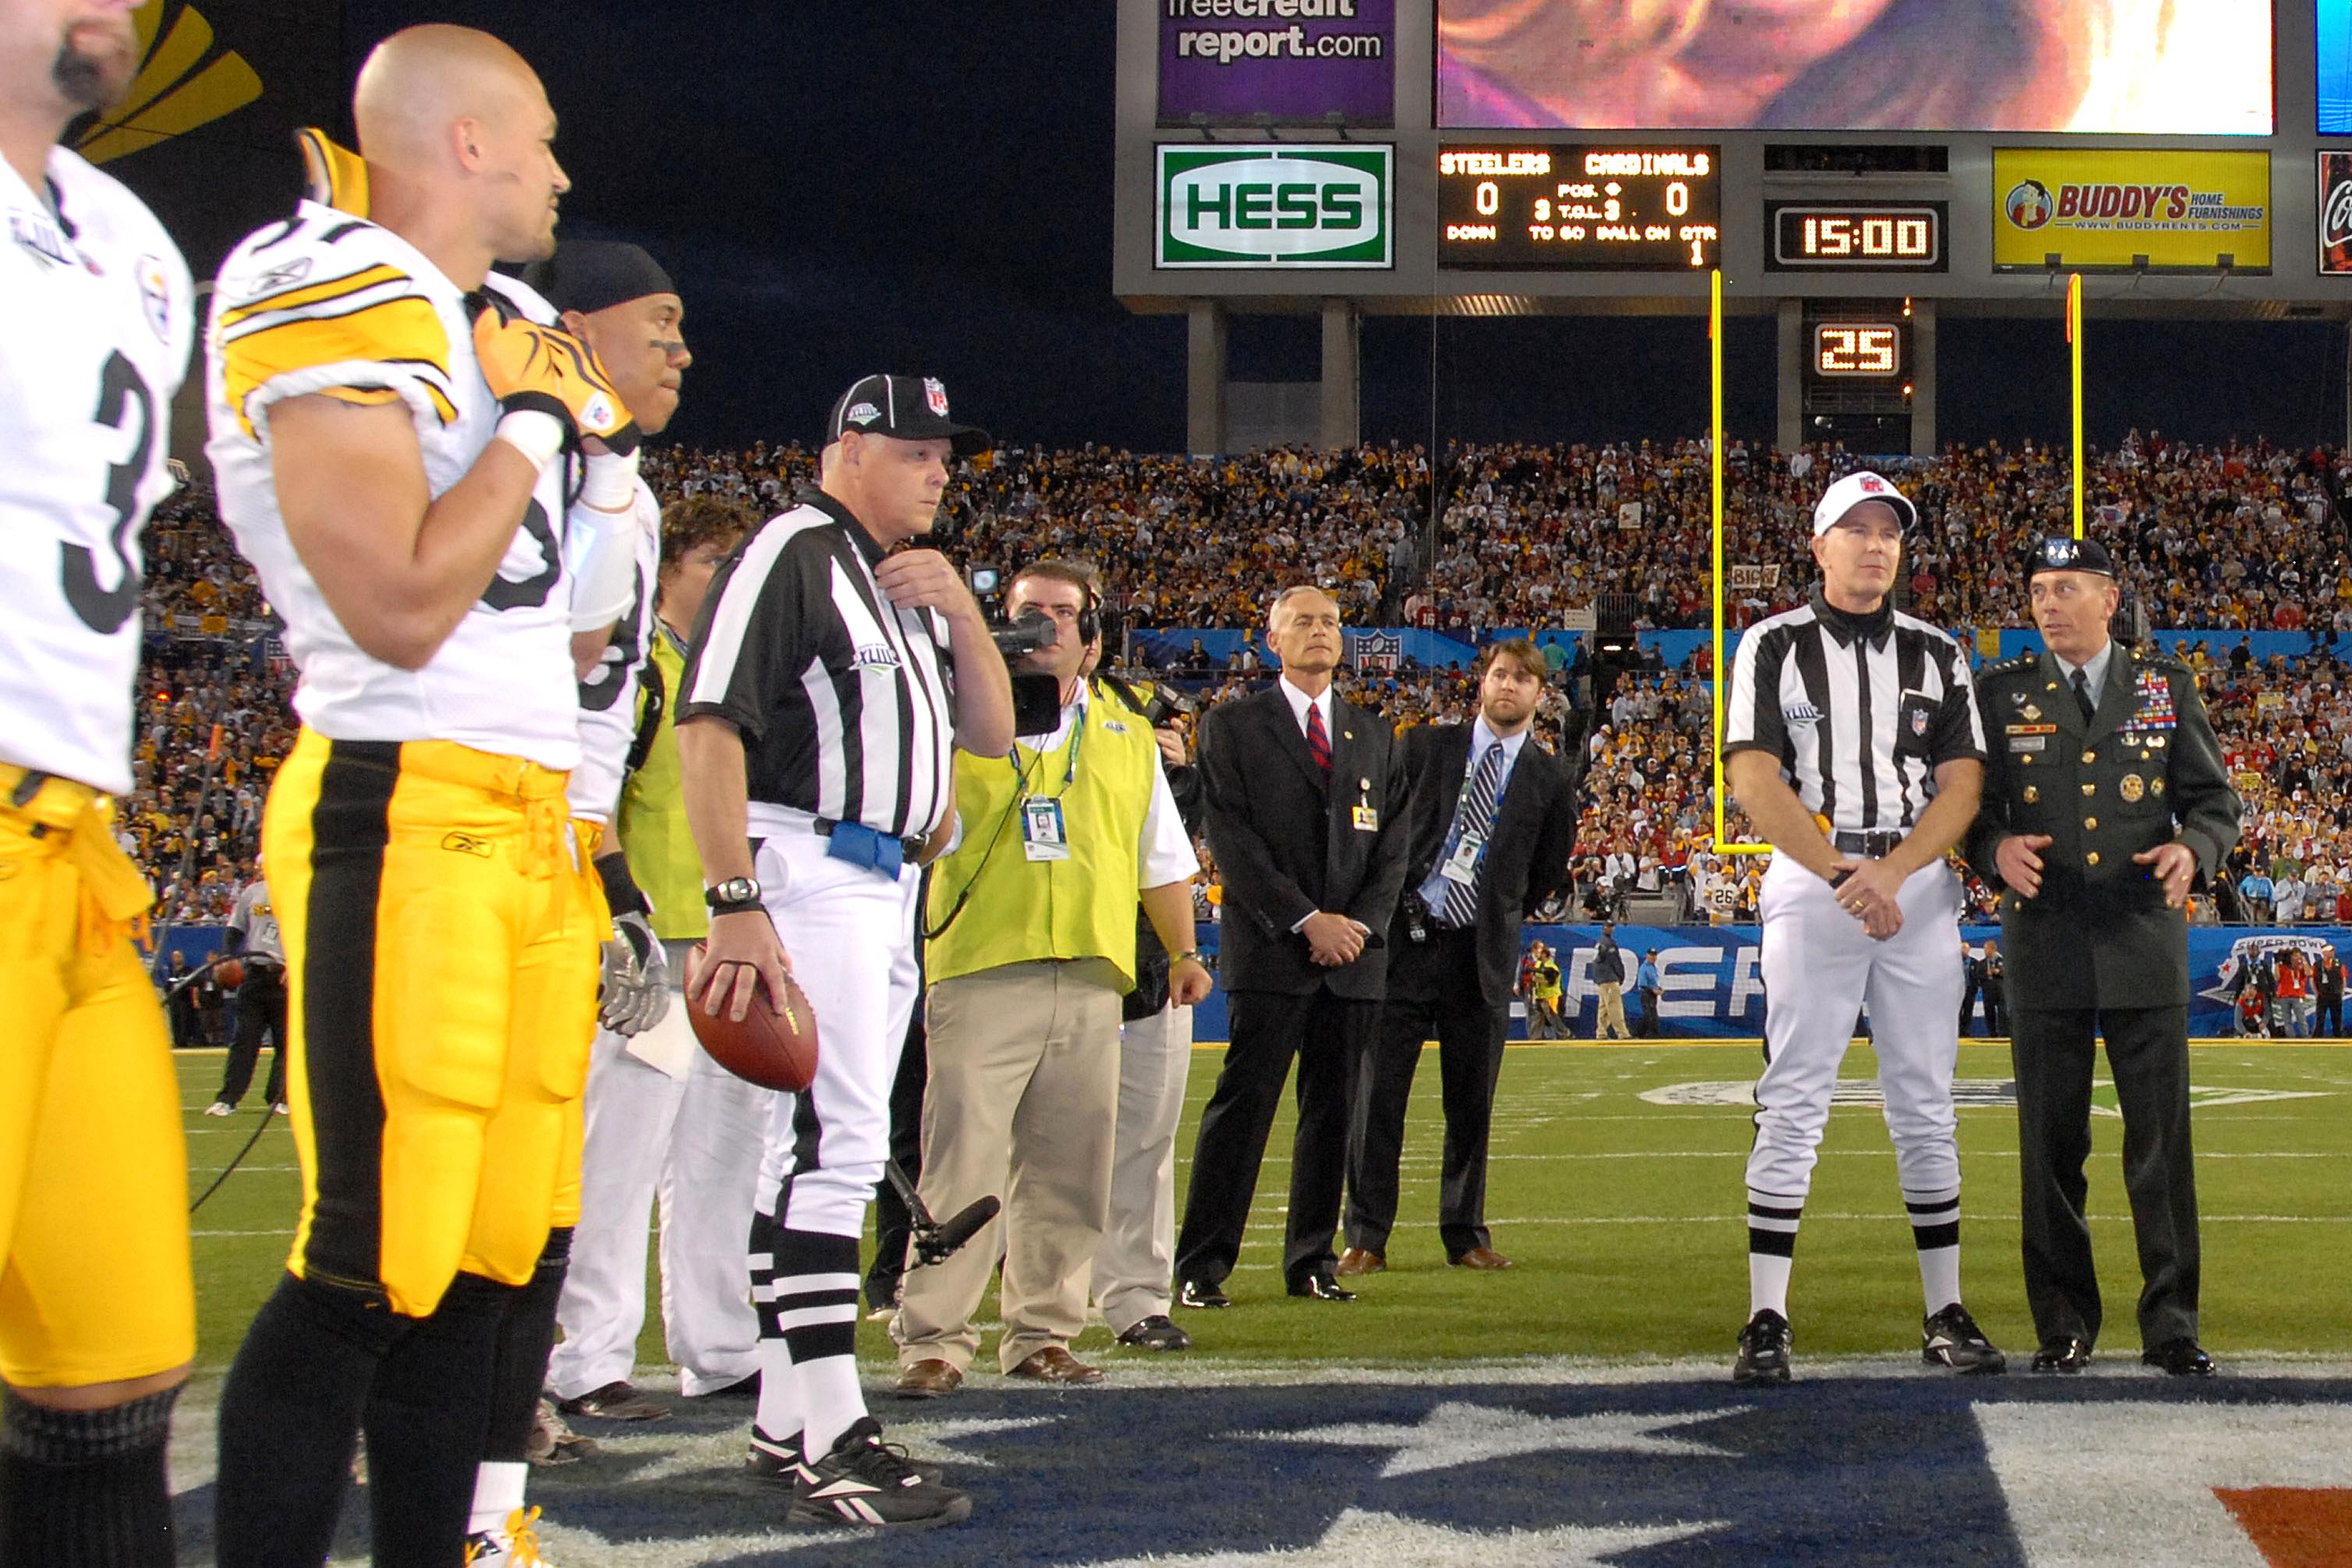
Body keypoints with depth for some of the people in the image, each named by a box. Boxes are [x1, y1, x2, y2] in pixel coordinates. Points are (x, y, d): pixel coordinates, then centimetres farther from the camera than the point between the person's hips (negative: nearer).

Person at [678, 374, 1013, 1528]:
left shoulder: (912, 580, 20)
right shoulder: (791, 554, -8)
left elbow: (993, 734, 20)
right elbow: (710, 729, -17)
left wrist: (961, 612, 3)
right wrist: (736, 905, -25)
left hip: (888, 898, 10)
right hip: (809, 879, -10)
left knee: (816, 1146, 11)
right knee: (835, 1141, -15)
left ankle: (785, 1422, 16)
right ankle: (829, 1443, -17)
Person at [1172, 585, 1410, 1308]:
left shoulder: (1374, 735, 18)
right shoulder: (1232, 726, 4)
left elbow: (1393, 843, 13)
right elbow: (1231, 837, -5)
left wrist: (1361, 923, -3)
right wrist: (1306, 919, -12)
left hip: (1354, 952, 4)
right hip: (1271, 951, -4)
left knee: (1334, 1110, 5)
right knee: (1242, 1104, -7)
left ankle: (1312, 1260, 13)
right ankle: (1201, 1267, -4)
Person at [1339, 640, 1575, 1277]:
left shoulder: (1548, 777, 6)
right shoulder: (1425, 747, 6)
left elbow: (1551, 868, 17)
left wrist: (1507, 915, 12)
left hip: (1483, 955, 1)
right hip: (1405, 939, -1)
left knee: (1472, 1104, 5)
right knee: (1377, 1093, -2)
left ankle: (1466, 1235, 17)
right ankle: (1366, 1238, 3)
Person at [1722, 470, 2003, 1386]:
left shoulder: (1936, 655, 12)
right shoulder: (1774, 647, 4)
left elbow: (1963, 787, 3)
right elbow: (1755, 781, -6)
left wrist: (1890, 870, -14)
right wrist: (1841, 875, -16)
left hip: (1920, 883, 3)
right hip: (1808, 881, -3)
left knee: (1925, 1104, 5)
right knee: (1792, 1104, -6)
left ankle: (1945, 1316, 11)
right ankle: (1766, 1321, -6)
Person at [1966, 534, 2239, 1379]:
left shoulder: (2166, 686, 9)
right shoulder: (2002, 692, 7)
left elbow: (2214, 797, 11)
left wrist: (2192, 849, -10)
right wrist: (1997, 849, -14)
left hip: (2146, 939, 0)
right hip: (2045, 947, 0)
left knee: (2162, 1139, 0)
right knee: (2051, 1143, 3)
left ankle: (2171, 1324, 8)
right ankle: (2064, 1325, 12)